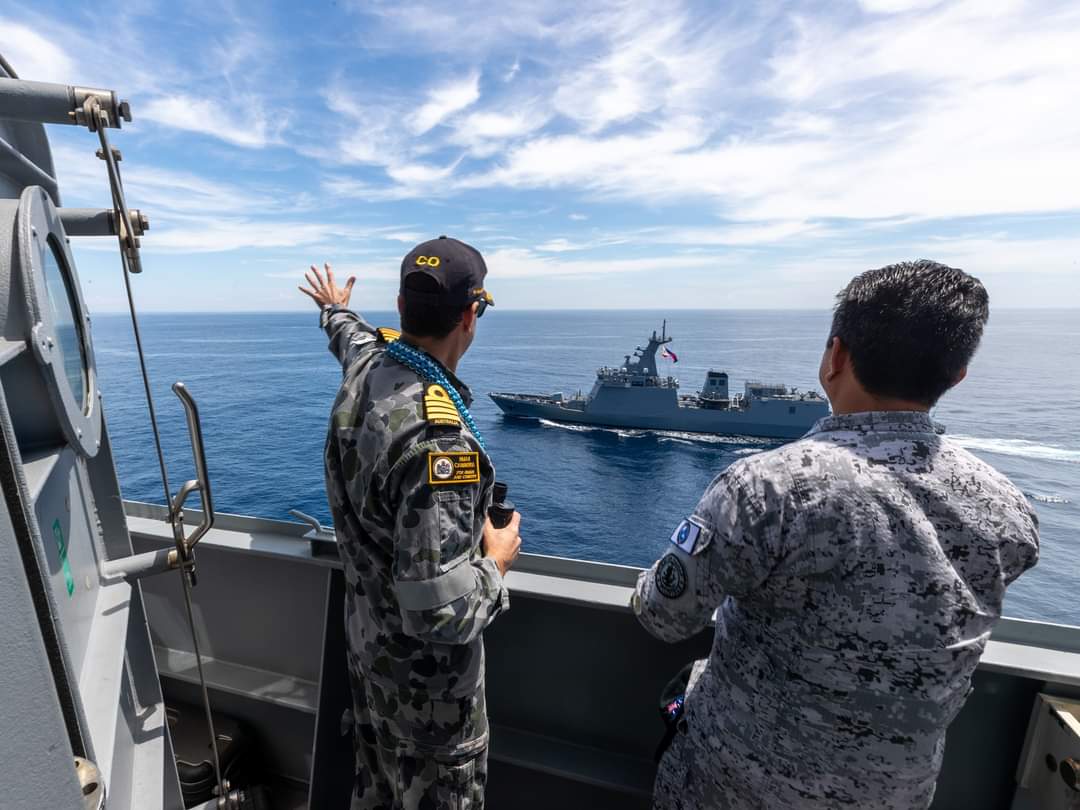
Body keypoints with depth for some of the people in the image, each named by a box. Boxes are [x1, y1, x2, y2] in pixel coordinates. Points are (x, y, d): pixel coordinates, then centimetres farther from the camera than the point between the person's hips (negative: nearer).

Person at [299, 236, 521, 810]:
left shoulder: (366, 364, -10)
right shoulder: (436, 438, -37)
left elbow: (350, 336, 17)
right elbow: (440, 612, -35)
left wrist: (336, 310, 40)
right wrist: (496, 561, -15)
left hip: (366, 634, 7)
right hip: (426, 667, -7)